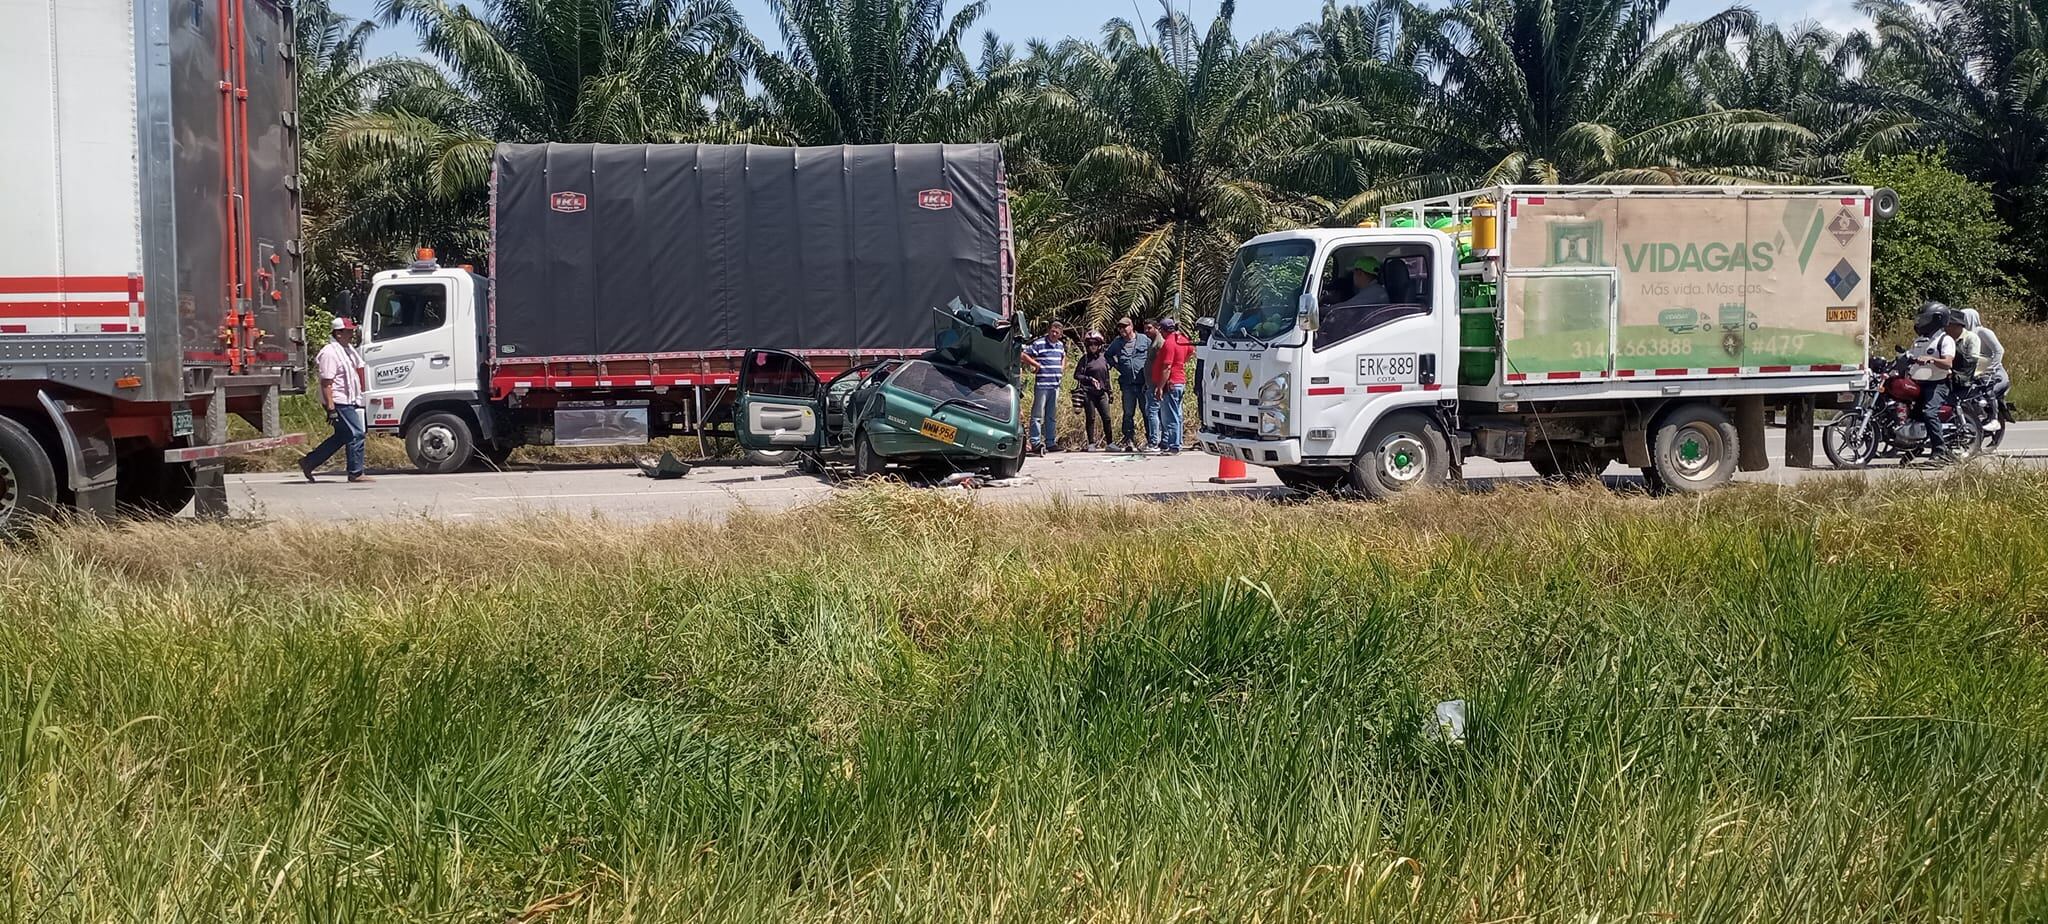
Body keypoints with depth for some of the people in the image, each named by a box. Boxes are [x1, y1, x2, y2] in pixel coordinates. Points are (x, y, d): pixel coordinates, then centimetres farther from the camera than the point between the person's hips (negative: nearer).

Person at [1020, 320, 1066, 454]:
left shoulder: (1060, 345, 14)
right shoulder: (1039, 344, -7)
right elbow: (1024, 355, -11)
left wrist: (1062, 368, 19)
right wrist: (1036, 364, -14)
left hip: (1055, 385, 7)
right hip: (1041, 384, -7)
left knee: (1052, 416, 12)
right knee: (1038, 415, -7)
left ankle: (1051, 442, 19)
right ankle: (1036, 443, -9)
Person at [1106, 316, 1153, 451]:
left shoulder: (1144, 339, 0)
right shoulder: (1117, 343, 9)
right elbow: (1108, 355, 25)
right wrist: (1116, 366, 11)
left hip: (1144, 384, -3)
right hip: (1127, 384, 3)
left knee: (1147, 412, 1)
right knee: (1128, 414, 5)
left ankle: (1151, 441, 6)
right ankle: (1129, 441, 10)